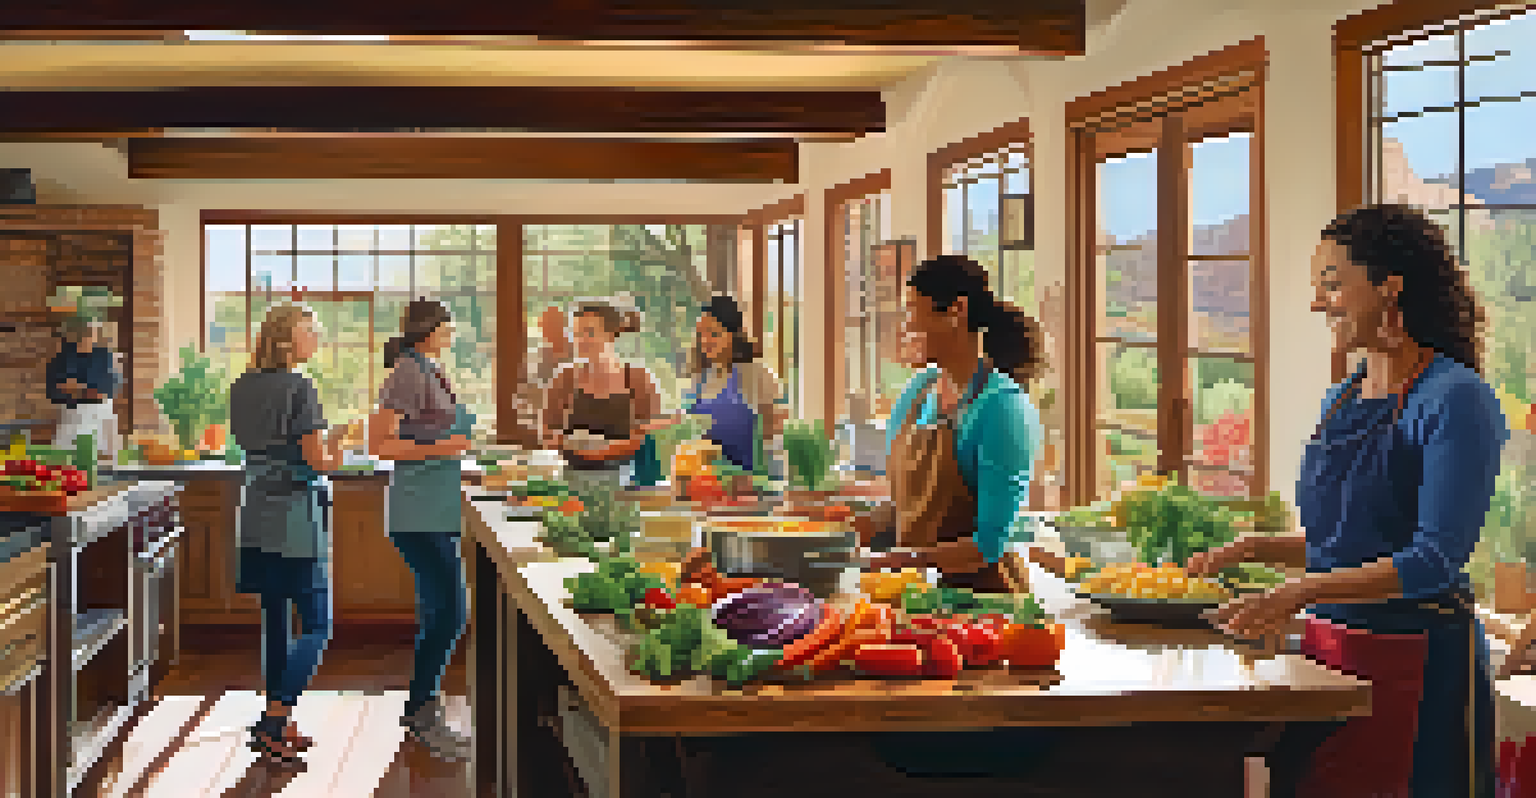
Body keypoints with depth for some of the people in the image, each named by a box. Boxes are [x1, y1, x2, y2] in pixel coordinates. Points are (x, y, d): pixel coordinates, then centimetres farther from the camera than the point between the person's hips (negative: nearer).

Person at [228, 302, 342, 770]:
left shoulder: (243, 388, 9)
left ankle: (278, 724, 21)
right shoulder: (299, 388, -14)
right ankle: (273, 723, -11)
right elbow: (317, 460, -16)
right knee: (317, 626, -3)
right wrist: (335, 456, 5)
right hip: (296, 517, -8)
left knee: (275, 621, 15)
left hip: (257, 515, 8)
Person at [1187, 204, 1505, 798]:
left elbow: (1436, 560, -19)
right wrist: (1254, 548, 7)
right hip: (1327, 648, 7)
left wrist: (1302, 591, -28)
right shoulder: (1341, 402, 13)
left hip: (1417, 661, -7)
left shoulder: (1456, 400, -12)